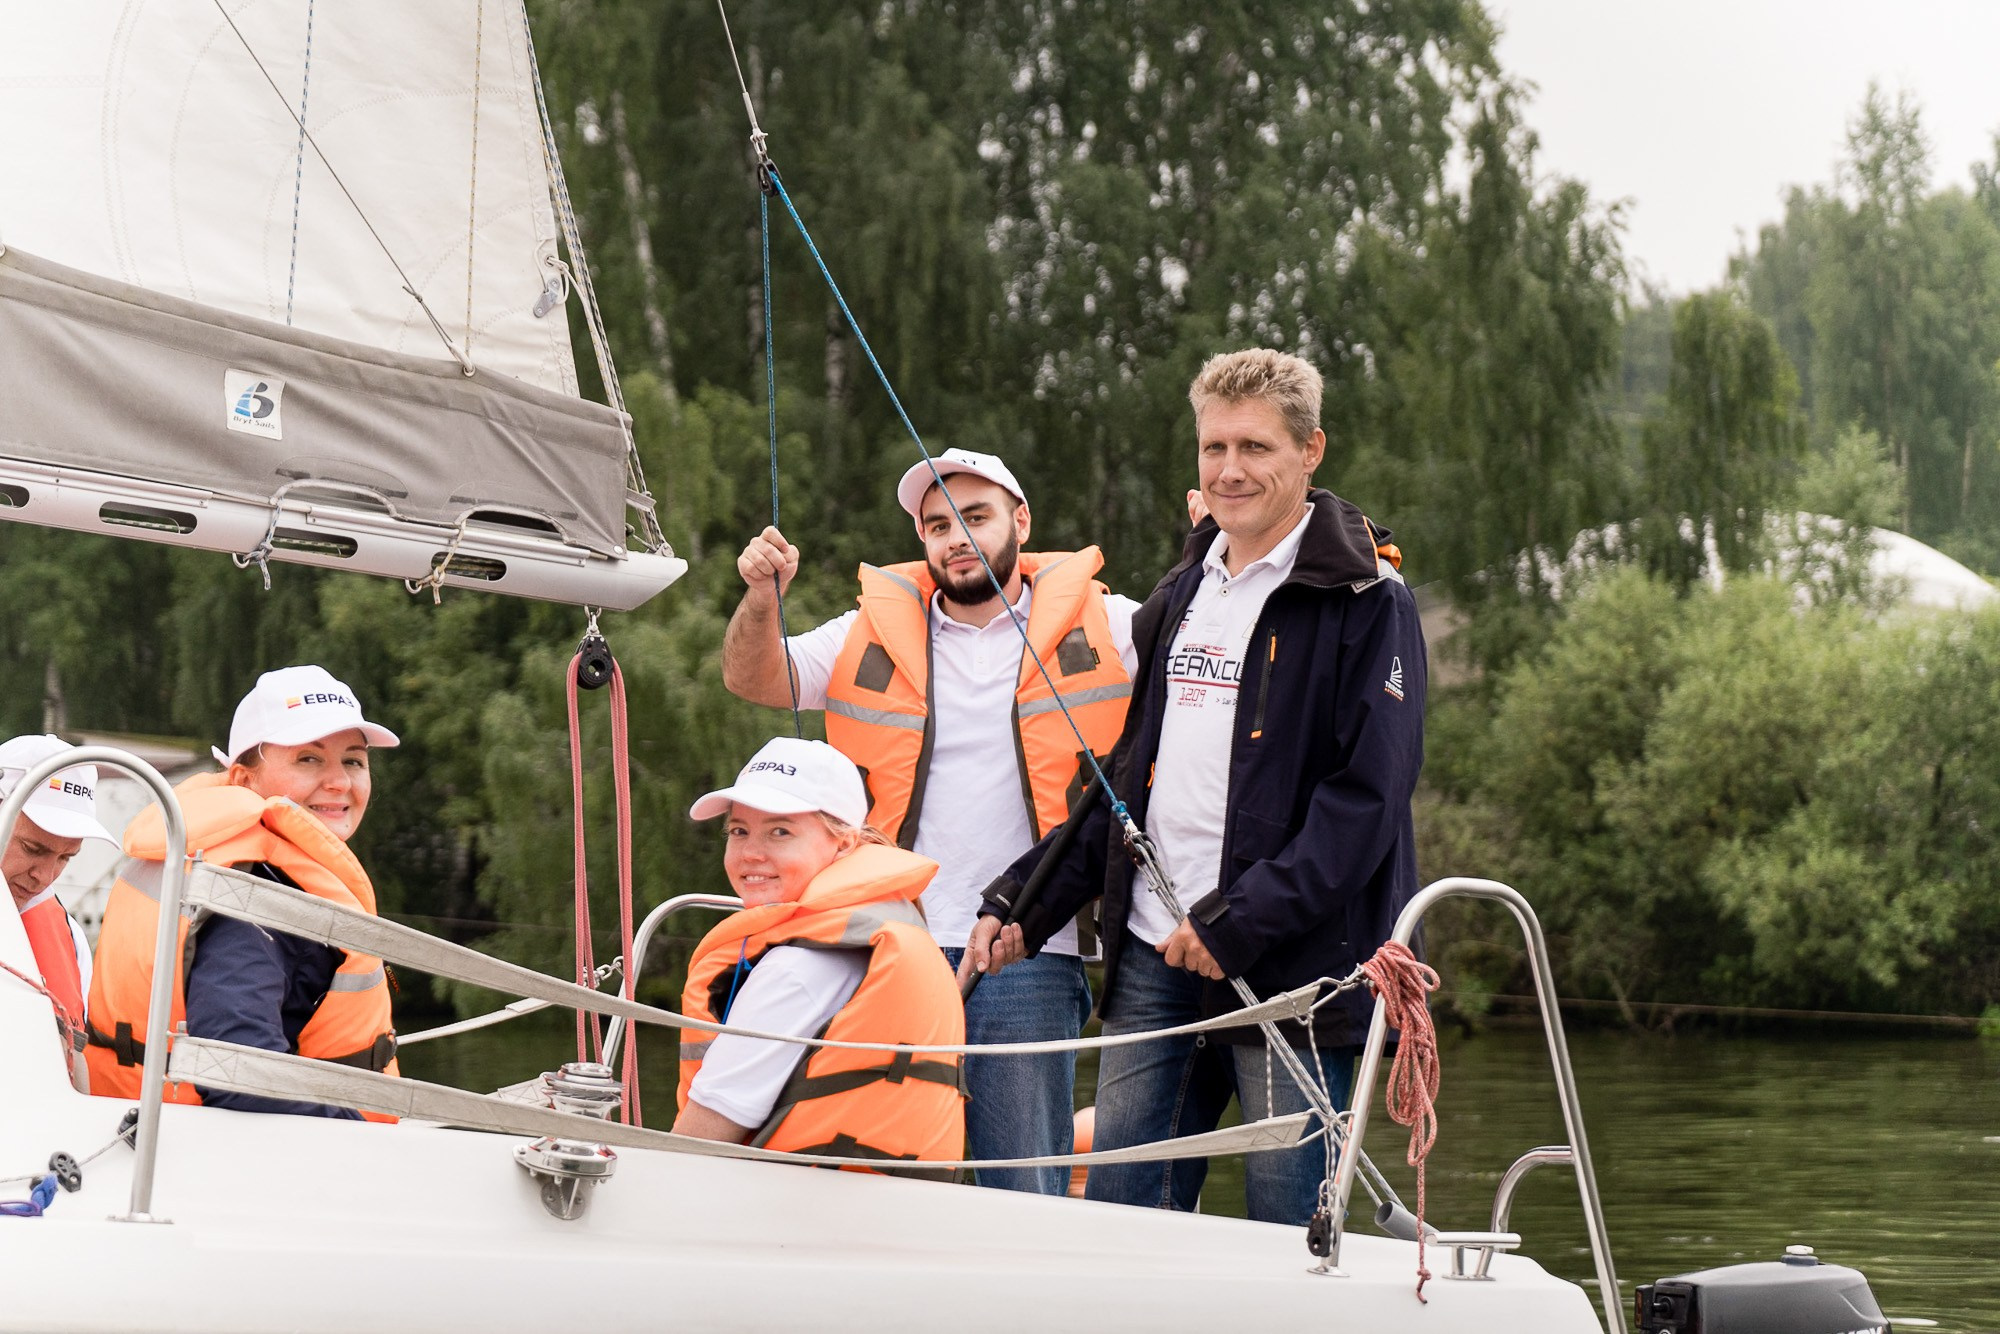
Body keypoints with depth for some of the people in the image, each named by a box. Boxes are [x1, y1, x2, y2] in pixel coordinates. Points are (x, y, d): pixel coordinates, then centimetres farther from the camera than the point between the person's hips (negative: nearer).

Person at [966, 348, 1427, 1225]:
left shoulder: (1364, 602, -5)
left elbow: (1367, 796, -13)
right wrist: (1023, 904, 14)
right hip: (1153, 960, 7)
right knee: (1116, 1208, 6)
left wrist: (1237, 921, -19)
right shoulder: (1179, 599, 19)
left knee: (1291, 1238, -3)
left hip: (1288, 963, -7)